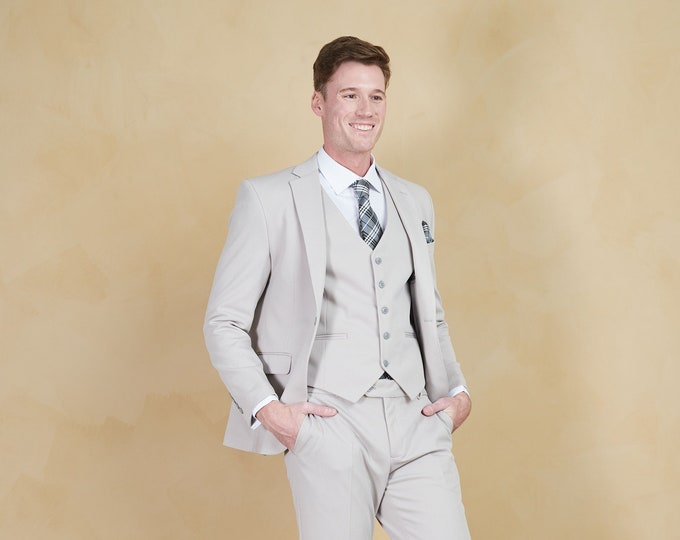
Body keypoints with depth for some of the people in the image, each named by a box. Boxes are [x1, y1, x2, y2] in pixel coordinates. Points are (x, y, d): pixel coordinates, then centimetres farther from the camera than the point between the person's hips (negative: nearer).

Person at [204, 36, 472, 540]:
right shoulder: (269, 199, 1)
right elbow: (225, 322, 1)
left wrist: (456, 392, 9)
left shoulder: (415, 202, 16)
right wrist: (267, 409, -10)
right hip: (329, 427, -4)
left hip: (416, 423, 4)